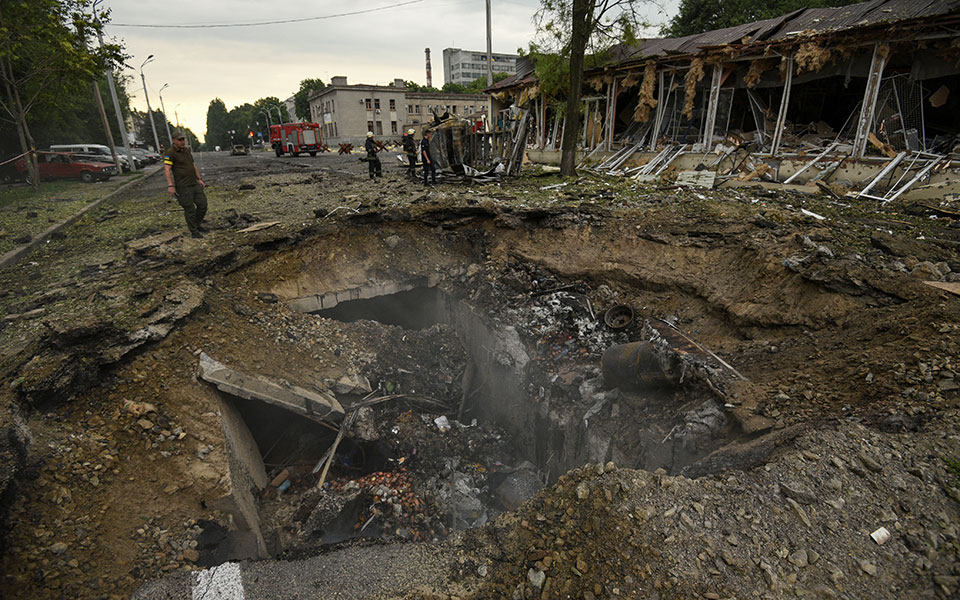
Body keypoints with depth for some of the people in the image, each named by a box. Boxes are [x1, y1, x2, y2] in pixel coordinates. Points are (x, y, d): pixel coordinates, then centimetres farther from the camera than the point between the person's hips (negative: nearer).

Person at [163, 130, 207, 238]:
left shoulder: (186, 150, 13)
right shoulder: (170, 153, -10)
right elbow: (166, 169, -18)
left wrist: (199, 179, 18)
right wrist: (170, 186, -28)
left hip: (194, 184, 7)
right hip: (183, 187, -7)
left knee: (202, 204, 6)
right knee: (190, 209, -2)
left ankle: (197, 224, 26)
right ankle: (194, 232, 9)